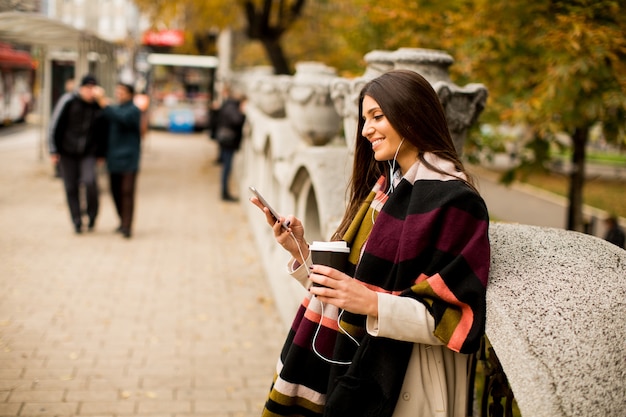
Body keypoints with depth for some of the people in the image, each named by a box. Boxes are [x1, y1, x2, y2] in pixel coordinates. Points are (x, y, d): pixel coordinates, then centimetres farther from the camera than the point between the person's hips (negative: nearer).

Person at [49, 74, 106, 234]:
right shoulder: (68, 101, -9)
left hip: (88, 153, 0)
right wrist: (54, 150, -6)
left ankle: (92, 214, 2)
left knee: (90, 180, -21)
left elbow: (102, 130, 12)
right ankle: (77, 222, 16)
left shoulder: (98, 106, -1)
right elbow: (55, 125, -5)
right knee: (71, 188, 3)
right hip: (67, 152, 0)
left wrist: (101, 153, 13)